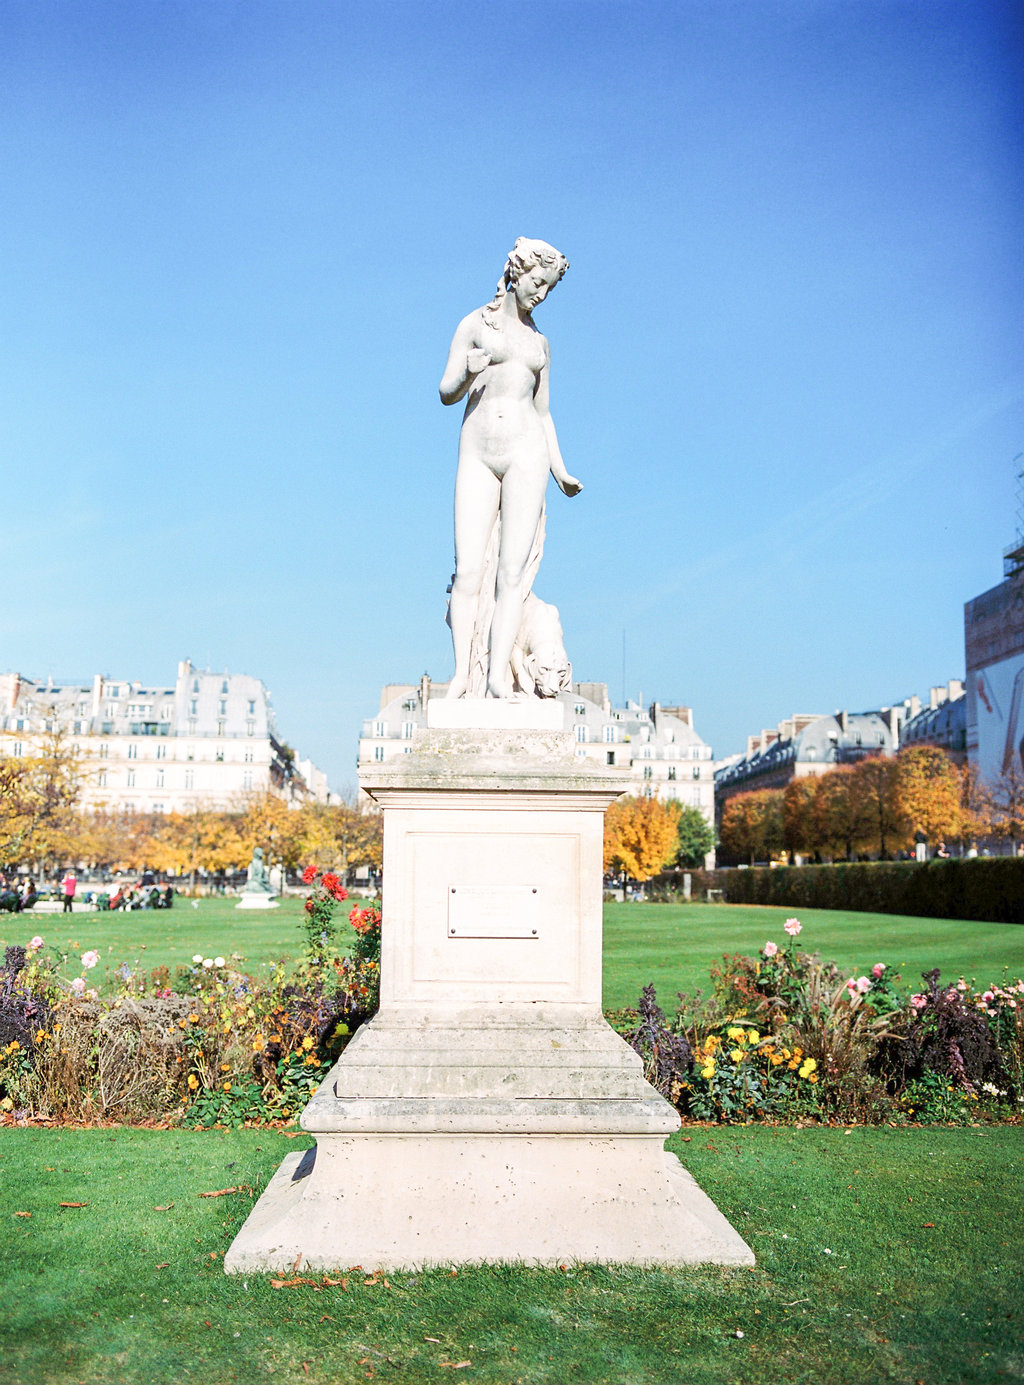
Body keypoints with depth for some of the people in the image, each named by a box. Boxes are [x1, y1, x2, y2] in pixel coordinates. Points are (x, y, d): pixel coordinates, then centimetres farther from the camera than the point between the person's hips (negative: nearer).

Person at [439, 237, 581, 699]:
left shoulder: (539, 341, 18)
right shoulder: (475, 324, 9)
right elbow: (447, 393, 4)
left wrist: (560, 470, 10)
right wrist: (467, 373, -18)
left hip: (526, 450, 2)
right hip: (477, 453, -2)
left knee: (513, 567, -9)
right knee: (468, 569, -10)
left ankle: (498, 674, -12)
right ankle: (461, 673, -9)